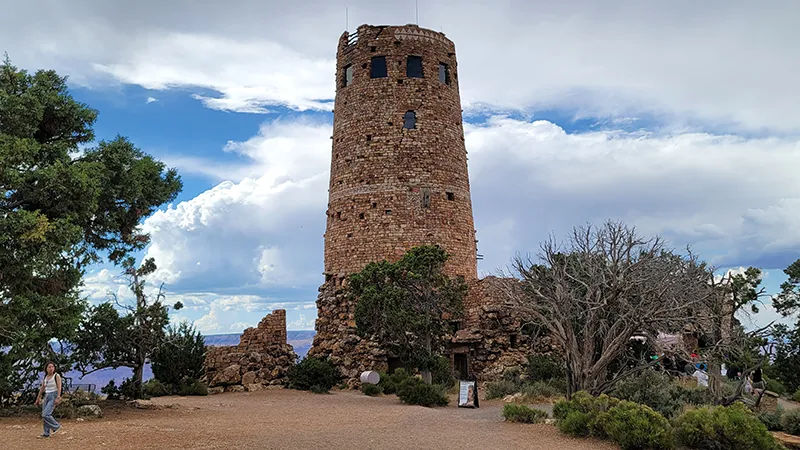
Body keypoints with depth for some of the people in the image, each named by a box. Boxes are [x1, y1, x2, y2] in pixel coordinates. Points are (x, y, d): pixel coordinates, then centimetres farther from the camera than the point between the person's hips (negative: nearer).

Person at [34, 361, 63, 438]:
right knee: (44, 416, 4)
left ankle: (57, 426, 4)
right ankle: (46, 433, 13)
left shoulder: (57, 376, -9)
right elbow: (42, 388, 20)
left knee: (46, 415, -16)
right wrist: (38, 398, 20)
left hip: (54, 397, -7)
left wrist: (58, 398, -24)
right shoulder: (45, 377, 10)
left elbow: (59, 387, -16)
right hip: (47, 397, 7)